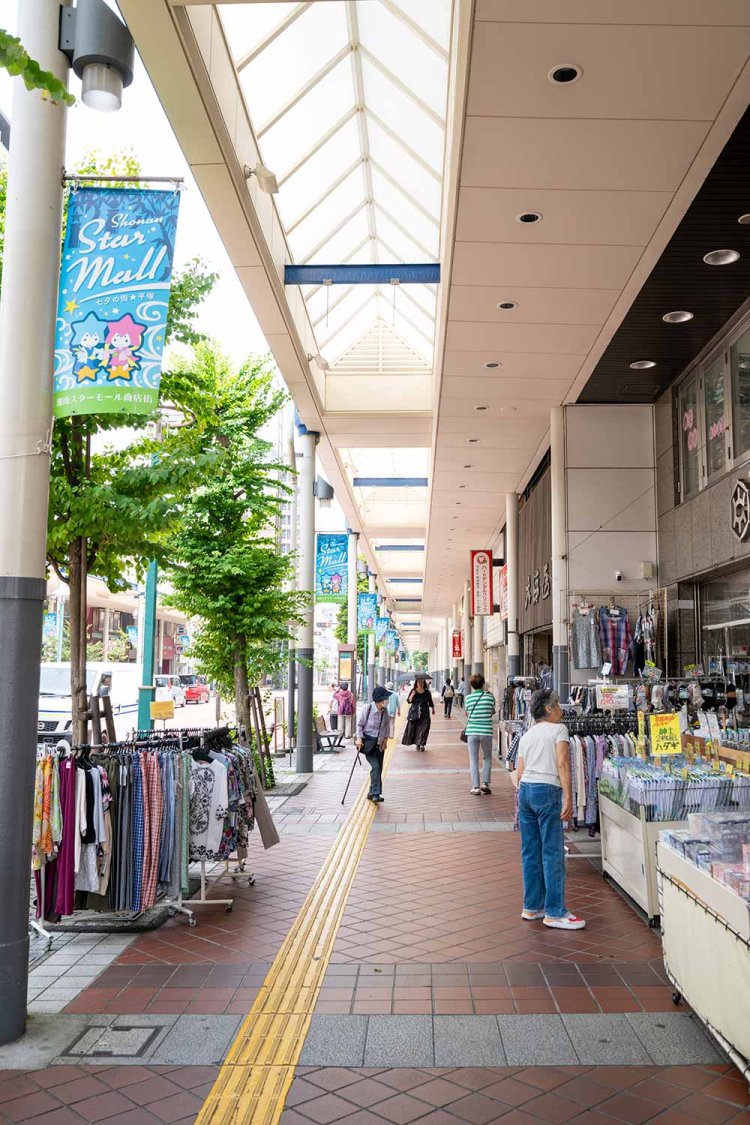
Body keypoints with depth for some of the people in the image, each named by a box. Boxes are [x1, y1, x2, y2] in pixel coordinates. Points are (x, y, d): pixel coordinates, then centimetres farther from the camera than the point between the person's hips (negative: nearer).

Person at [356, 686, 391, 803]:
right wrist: (359, 738, -15)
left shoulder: (384, 711, 0)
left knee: (379, 768, 7)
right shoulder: (367, 709, -15)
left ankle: (372, 793, 21)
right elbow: (359, 724, -7)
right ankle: (376, 794, -13)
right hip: (368, 742, -6)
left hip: (379, 743, 6)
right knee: (375, 766, -17)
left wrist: (385, 738, 7)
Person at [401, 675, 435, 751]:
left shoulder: (427, 692, 4)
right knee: (413, 728, -2)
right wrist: (412, 695, -17)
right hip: (414, 712, 0)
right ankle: (417, 744, 9)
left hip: (424, 713, 0)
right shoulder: (413, 691, 1)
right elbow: (408, 701, -4)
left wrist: (433, 708, 14)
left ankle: (421, 744, -6)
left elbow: (430, 702, 15)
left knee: (424, 728, -8)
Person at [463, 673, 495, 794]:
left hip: (472, 732, 0)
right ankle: (485, 783, 9)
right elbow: (492, 712, 10)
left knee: (473, 760, 7)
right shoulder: (489, 696, -4)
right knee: (487, 758, 18)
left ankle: (475, 787, 4)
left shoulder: (468, 698, -1)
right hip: (486, 732, 0)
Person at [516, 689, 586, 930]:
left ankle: (532, 906, 20)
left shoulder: (526, 736, 18)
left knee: (530, 852, 12)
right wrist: (568, 798, -14)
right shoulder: (558, 729, -1)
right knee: (553, 853, -3)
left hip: (525, 789, 7)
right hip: (547, 791, -7)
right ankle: (555, 912, 1)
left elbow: (520, 772, 15)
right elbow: (562, 764, -12)